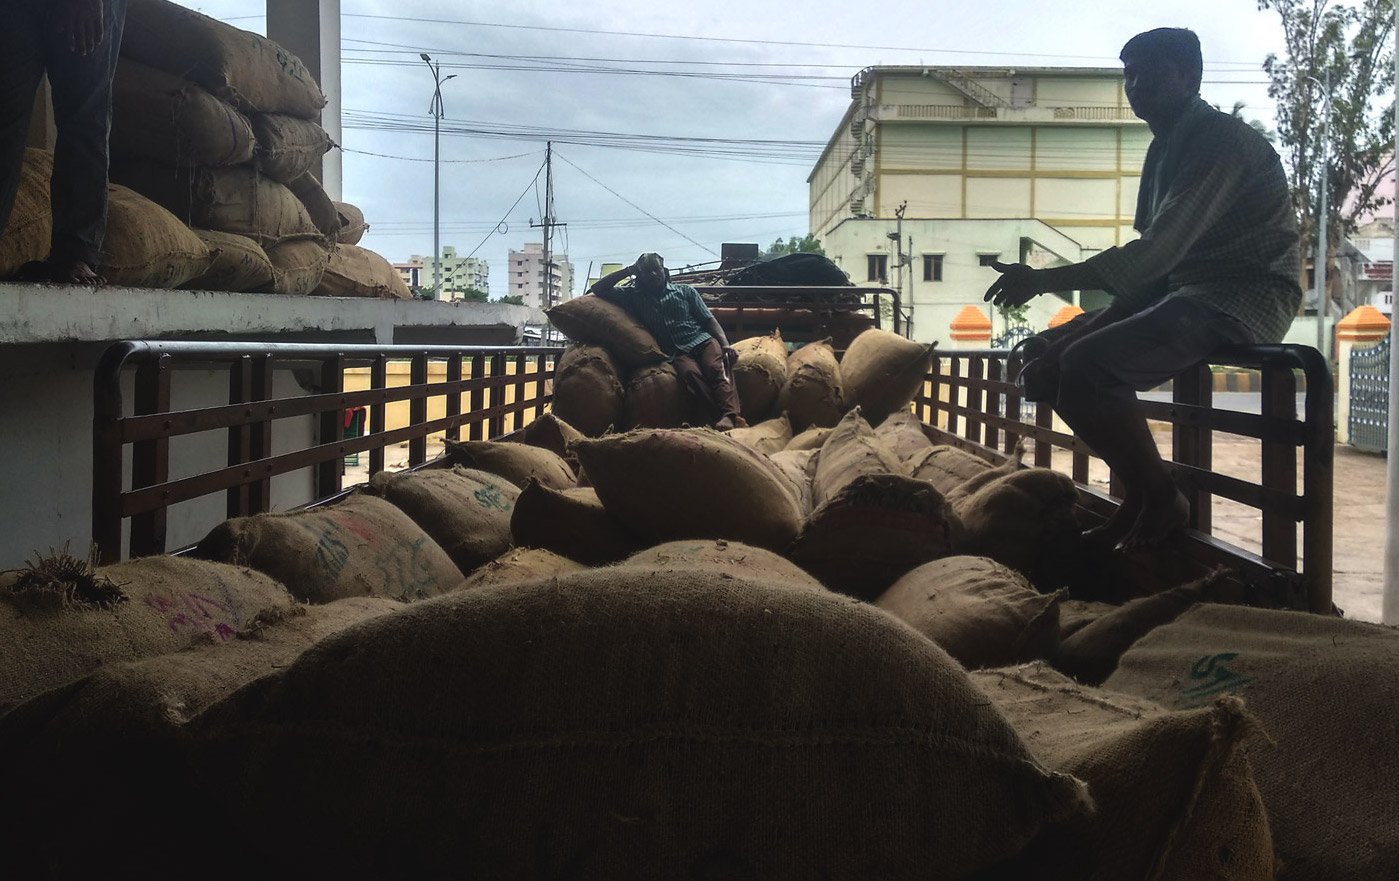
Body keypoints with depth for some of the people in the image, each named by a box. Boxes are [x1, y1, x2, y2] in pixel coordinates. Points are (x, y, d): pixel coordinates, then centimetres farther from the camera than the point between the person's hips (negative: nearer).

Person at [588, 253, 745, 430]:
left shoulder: (685, 291, 22)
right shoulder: (634, 297, 24)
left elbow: (709, 320, 14)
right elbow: (597, 289, 22)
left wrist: (725, 343, -3)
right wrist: (627, 271, 18)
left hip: (702, 340, 1)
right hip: (677, 352, -1)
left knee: (716, 367, -33)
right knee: (689, 372, -36)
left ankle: (730, 414, -56)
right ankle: (720, 415, -54)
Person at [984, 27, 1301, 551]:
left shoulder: (1222, 141, -15)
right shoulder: (1164, 150, 16)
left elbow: (1156, 253, -25)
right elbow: (1153, 259, 16)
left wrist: (1043, 281, -26)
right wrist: (1089, 327, 6)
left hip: (1247, 298, -10)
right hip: (1184, 292, 10)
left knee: (1086, 368, -27)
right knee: (1051, 366, 3)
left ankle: (1163, 502, -9)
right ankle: (1138, 496, 8)